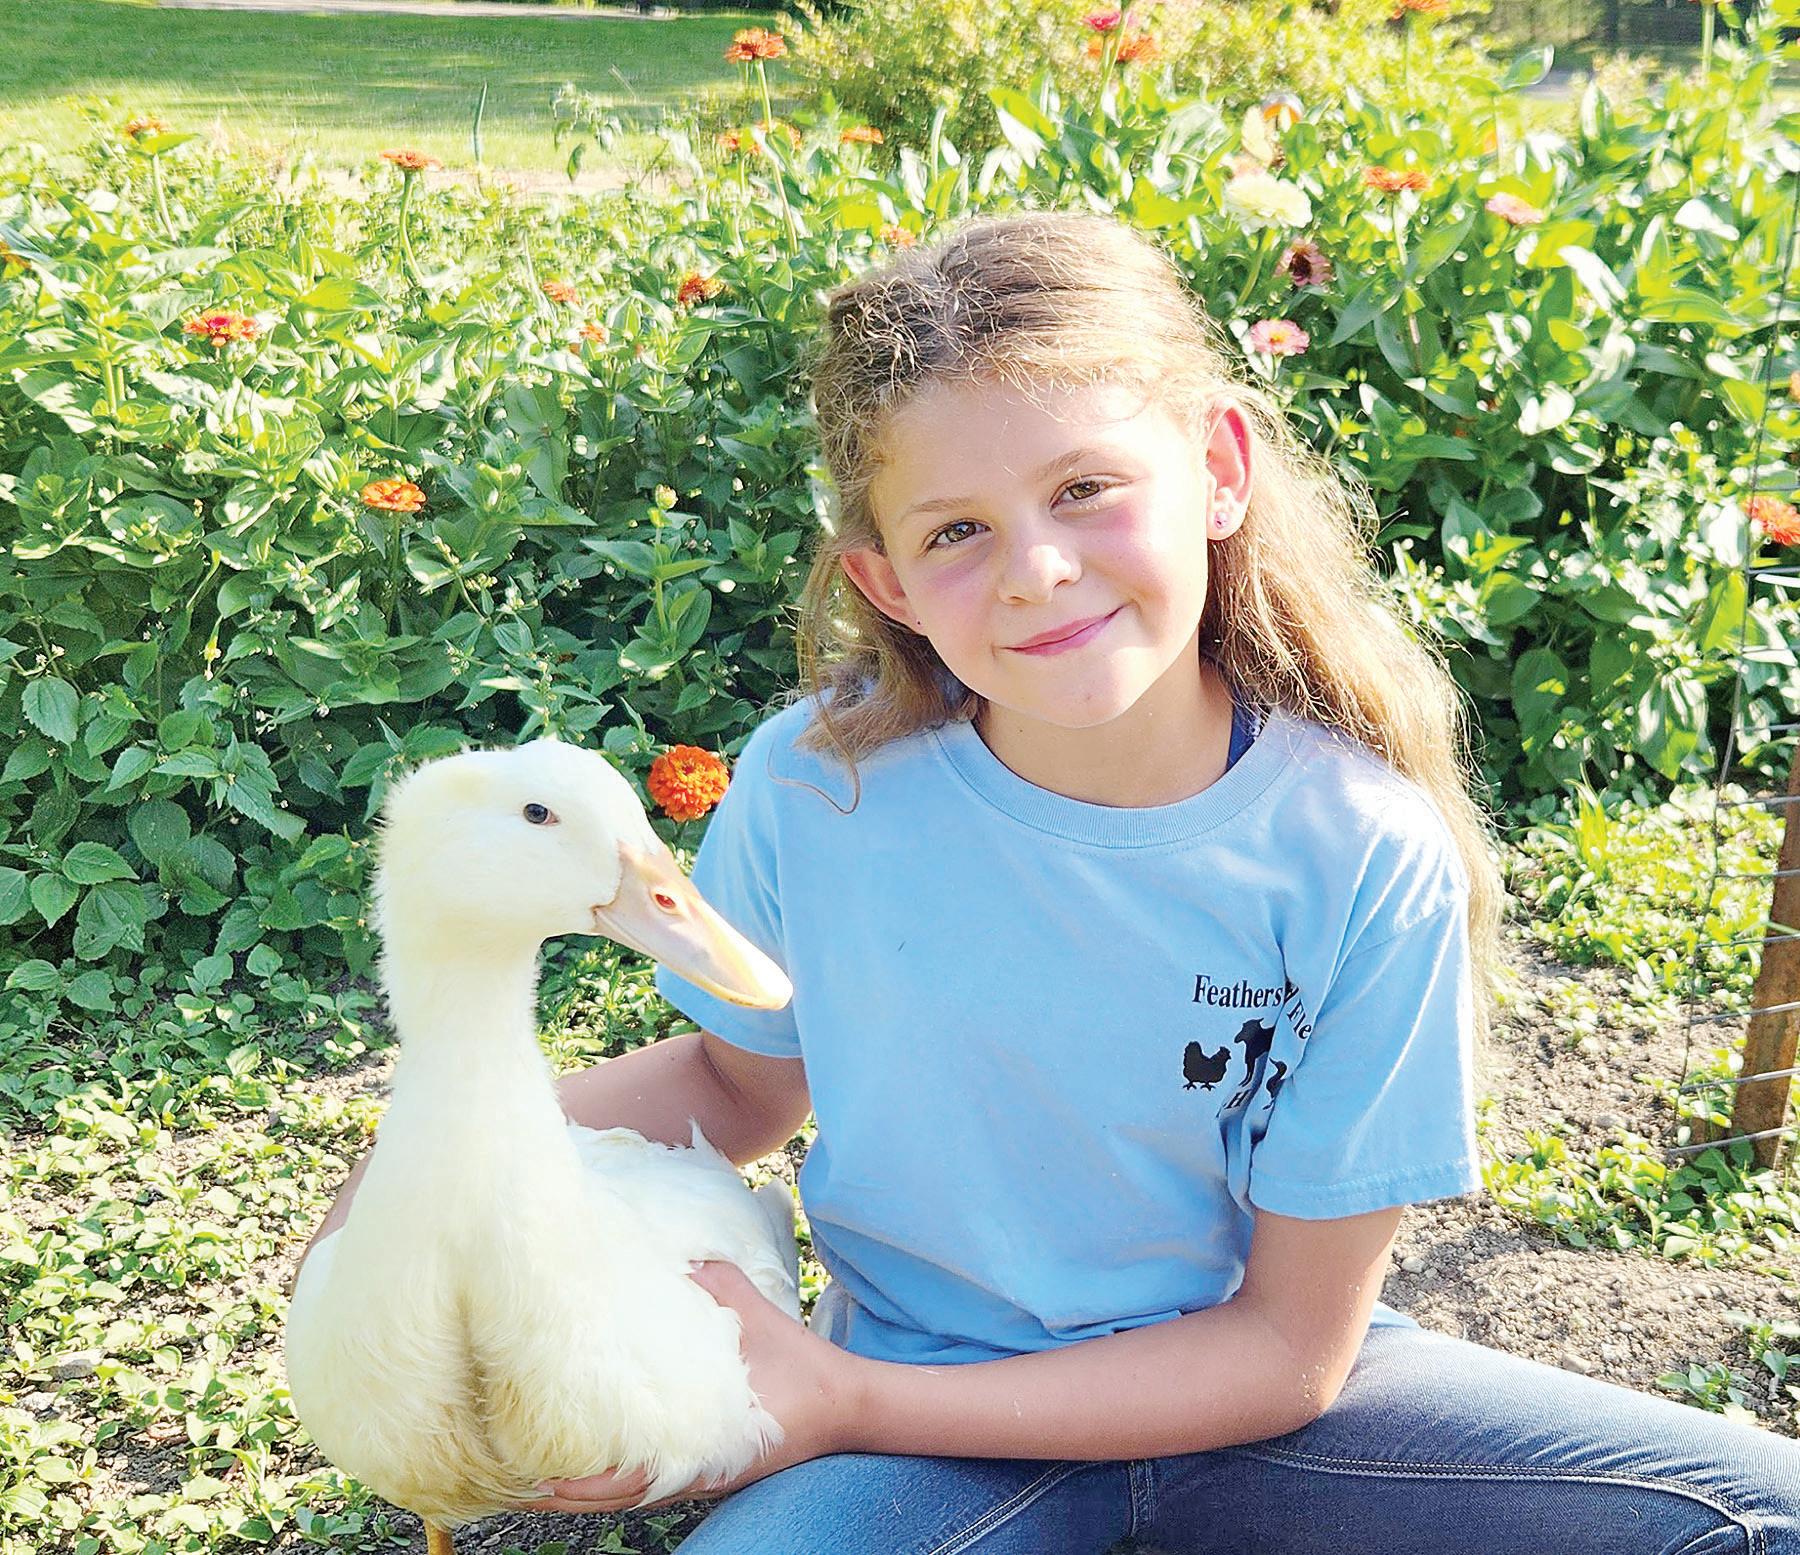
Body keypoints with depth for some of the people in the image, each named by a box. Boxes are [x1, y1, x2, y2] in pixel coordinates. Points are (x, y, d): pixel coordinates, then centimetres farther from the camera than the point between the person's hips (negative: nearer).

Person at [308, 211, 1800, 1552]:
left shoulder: (1364, 858, -20)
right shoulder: (817, 786, -17)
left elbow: (1290, 1347, -13)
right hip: (929, 1399, 0)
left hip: (1239, 1397, 1)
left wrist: (847, 1404, -21)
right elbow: (745, 1079, 4)